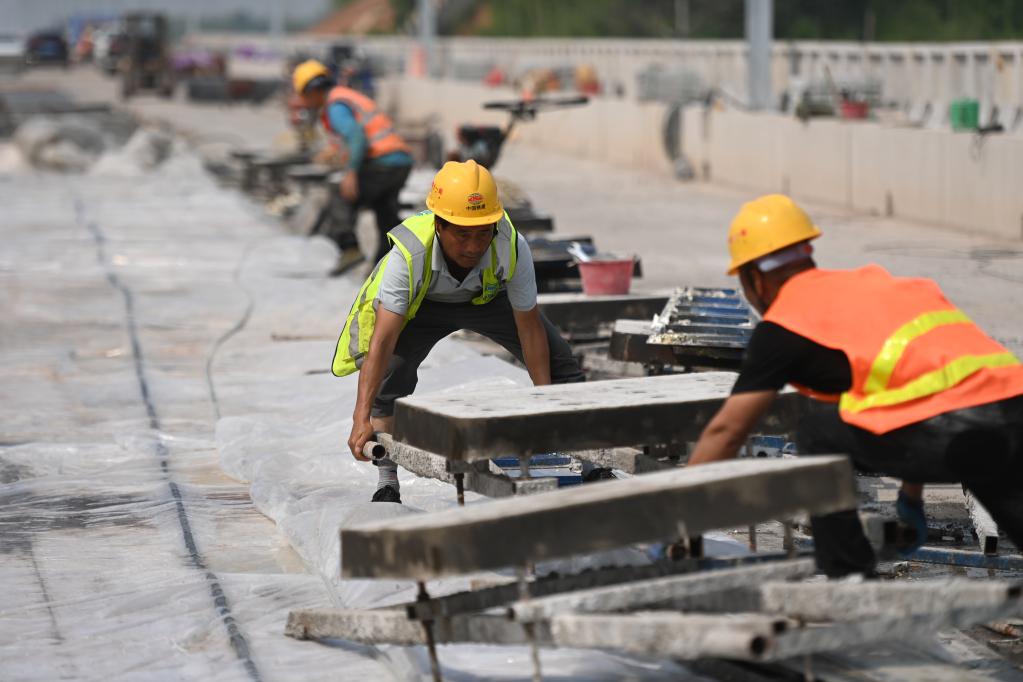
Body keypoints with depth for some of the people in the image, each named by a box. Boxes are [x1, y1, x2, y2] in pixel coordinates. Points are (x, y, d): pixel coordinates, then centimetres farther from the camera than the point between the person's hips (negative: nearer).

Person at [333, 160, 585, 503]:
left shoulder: (512, 247, -38)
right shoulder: (409, 254, -43)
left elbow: (530, 328, -26)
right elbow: (382, 340, -46)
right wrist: (361, 417, -53)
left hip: (488, 296, 2)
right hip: (421, 304, -2)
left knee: (559, 365, -5)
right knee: (390, 375, -22)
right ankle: (387, 485, -8)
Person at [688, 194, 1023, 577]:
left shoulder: (782, 328, 10)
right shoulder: (870, 280, 31)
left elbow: (726, 431, 12)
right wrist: (911, 499, 49)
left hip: (944, 432, -6)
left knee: (818, 434, 15)